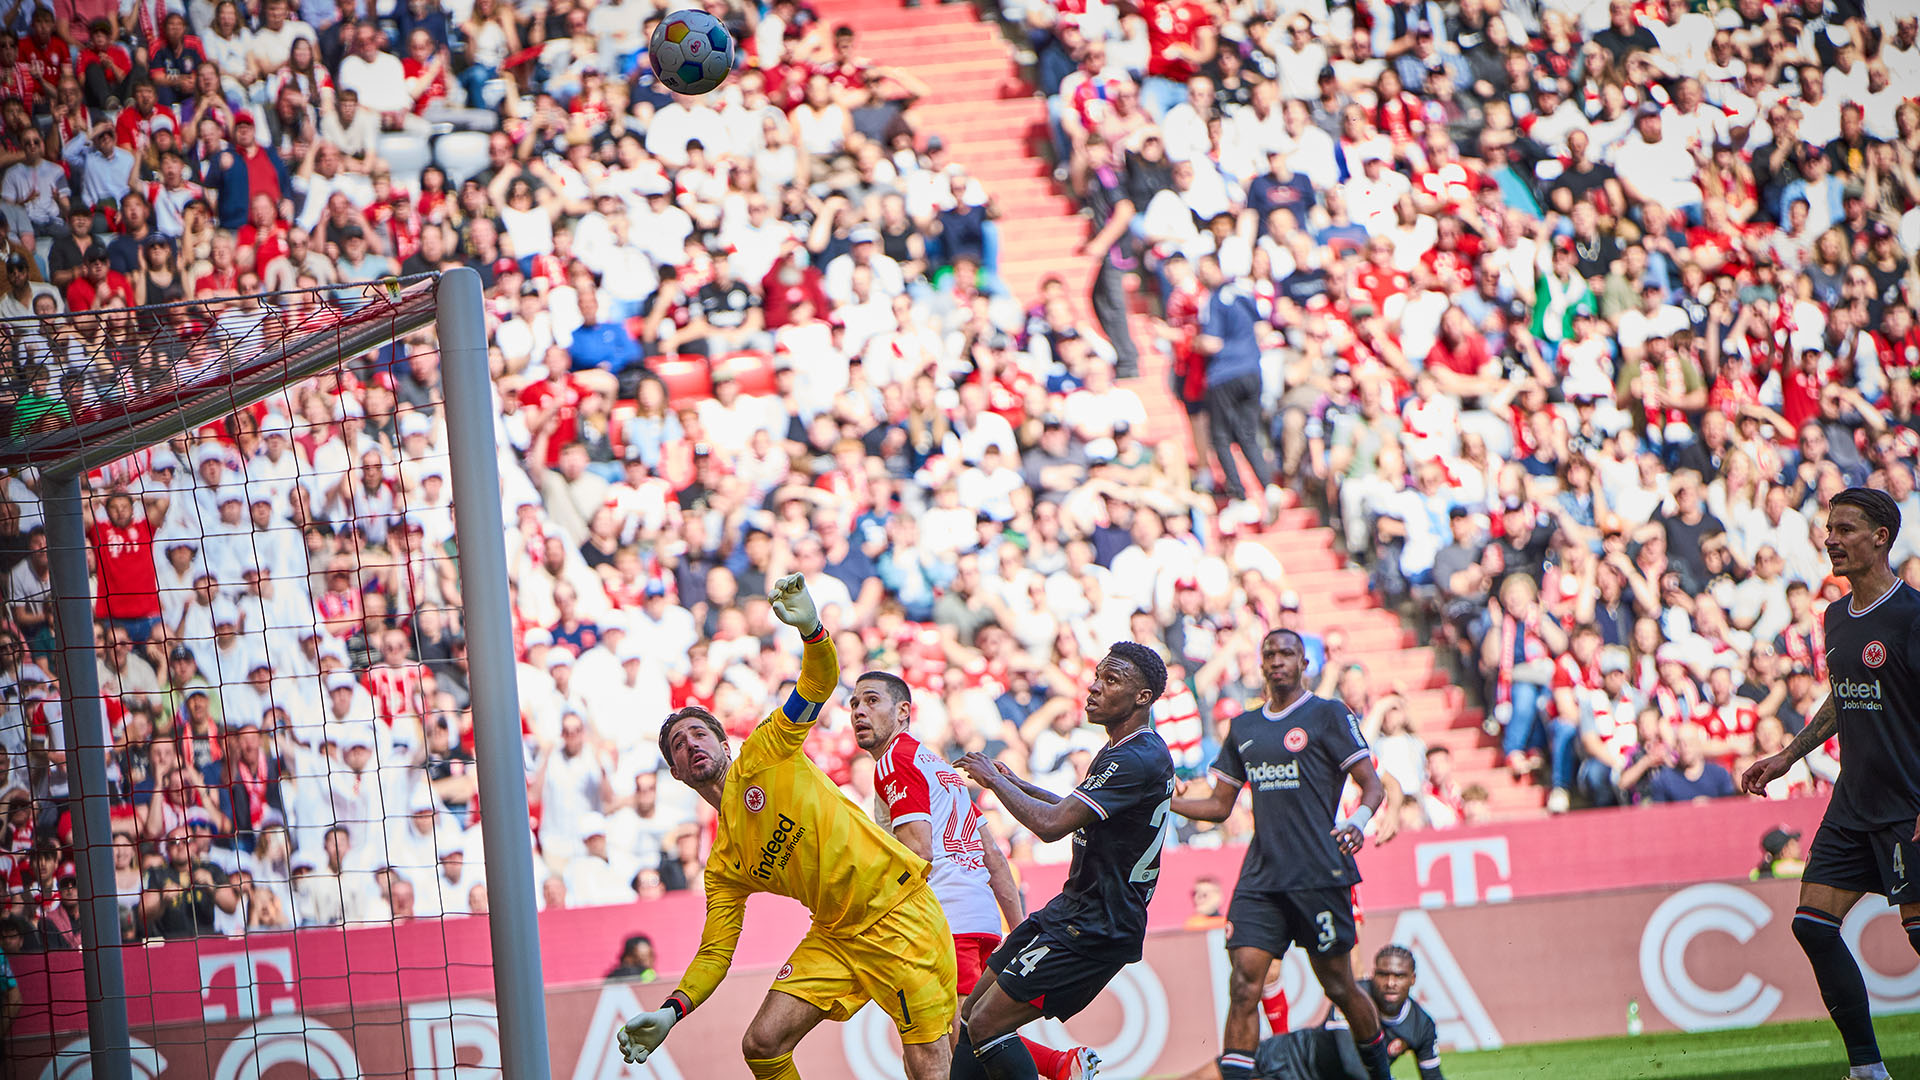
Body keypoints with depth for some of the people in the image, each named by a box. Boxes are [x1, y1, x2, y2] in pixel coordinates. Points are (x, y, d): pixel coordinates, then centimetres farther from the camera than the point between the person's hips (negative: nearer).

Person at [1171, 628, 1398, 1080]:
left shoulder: (1328, 715, 1)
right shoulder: (1243, 728, 18)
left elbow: (1373, 785, -3)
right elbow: (1220, 805, 23)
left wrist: (1358, 821, -24)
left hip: (1320, 872, -4)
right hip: (1261, 877, 4)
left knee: (1338, 984, 4)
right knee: (1243, 985, -10)